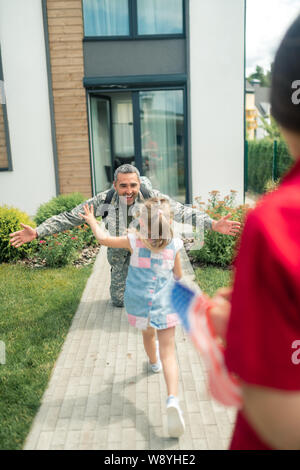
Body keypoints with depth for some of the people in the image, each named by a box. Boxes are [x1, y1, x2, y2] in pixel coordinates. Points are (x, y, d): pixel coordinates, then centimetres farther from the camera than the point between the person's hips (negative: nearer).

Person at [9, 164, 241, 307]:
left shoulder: (152, 197, -29)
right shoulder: (105, 200, -27)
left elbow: (182, 212, -26)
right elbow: (70, 217, -22)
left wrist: (213, 224, -37)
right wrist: (36, 232, -26)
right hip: (120, 251, 1)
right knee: (119, 301, 10)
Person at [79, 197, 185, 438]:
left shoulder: (134, 241, -11)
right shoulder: (174, 245, -8)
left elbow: (104, 239, 2)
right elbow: (178, 275, 6)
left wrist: (92, 221, 18)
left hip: (139, 304, 1)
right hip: (165, 305, -1)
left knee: (148, 333, 31)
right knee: (168, 353, -2)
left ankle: (154, 363, 60)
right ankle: (173, 398, -21)